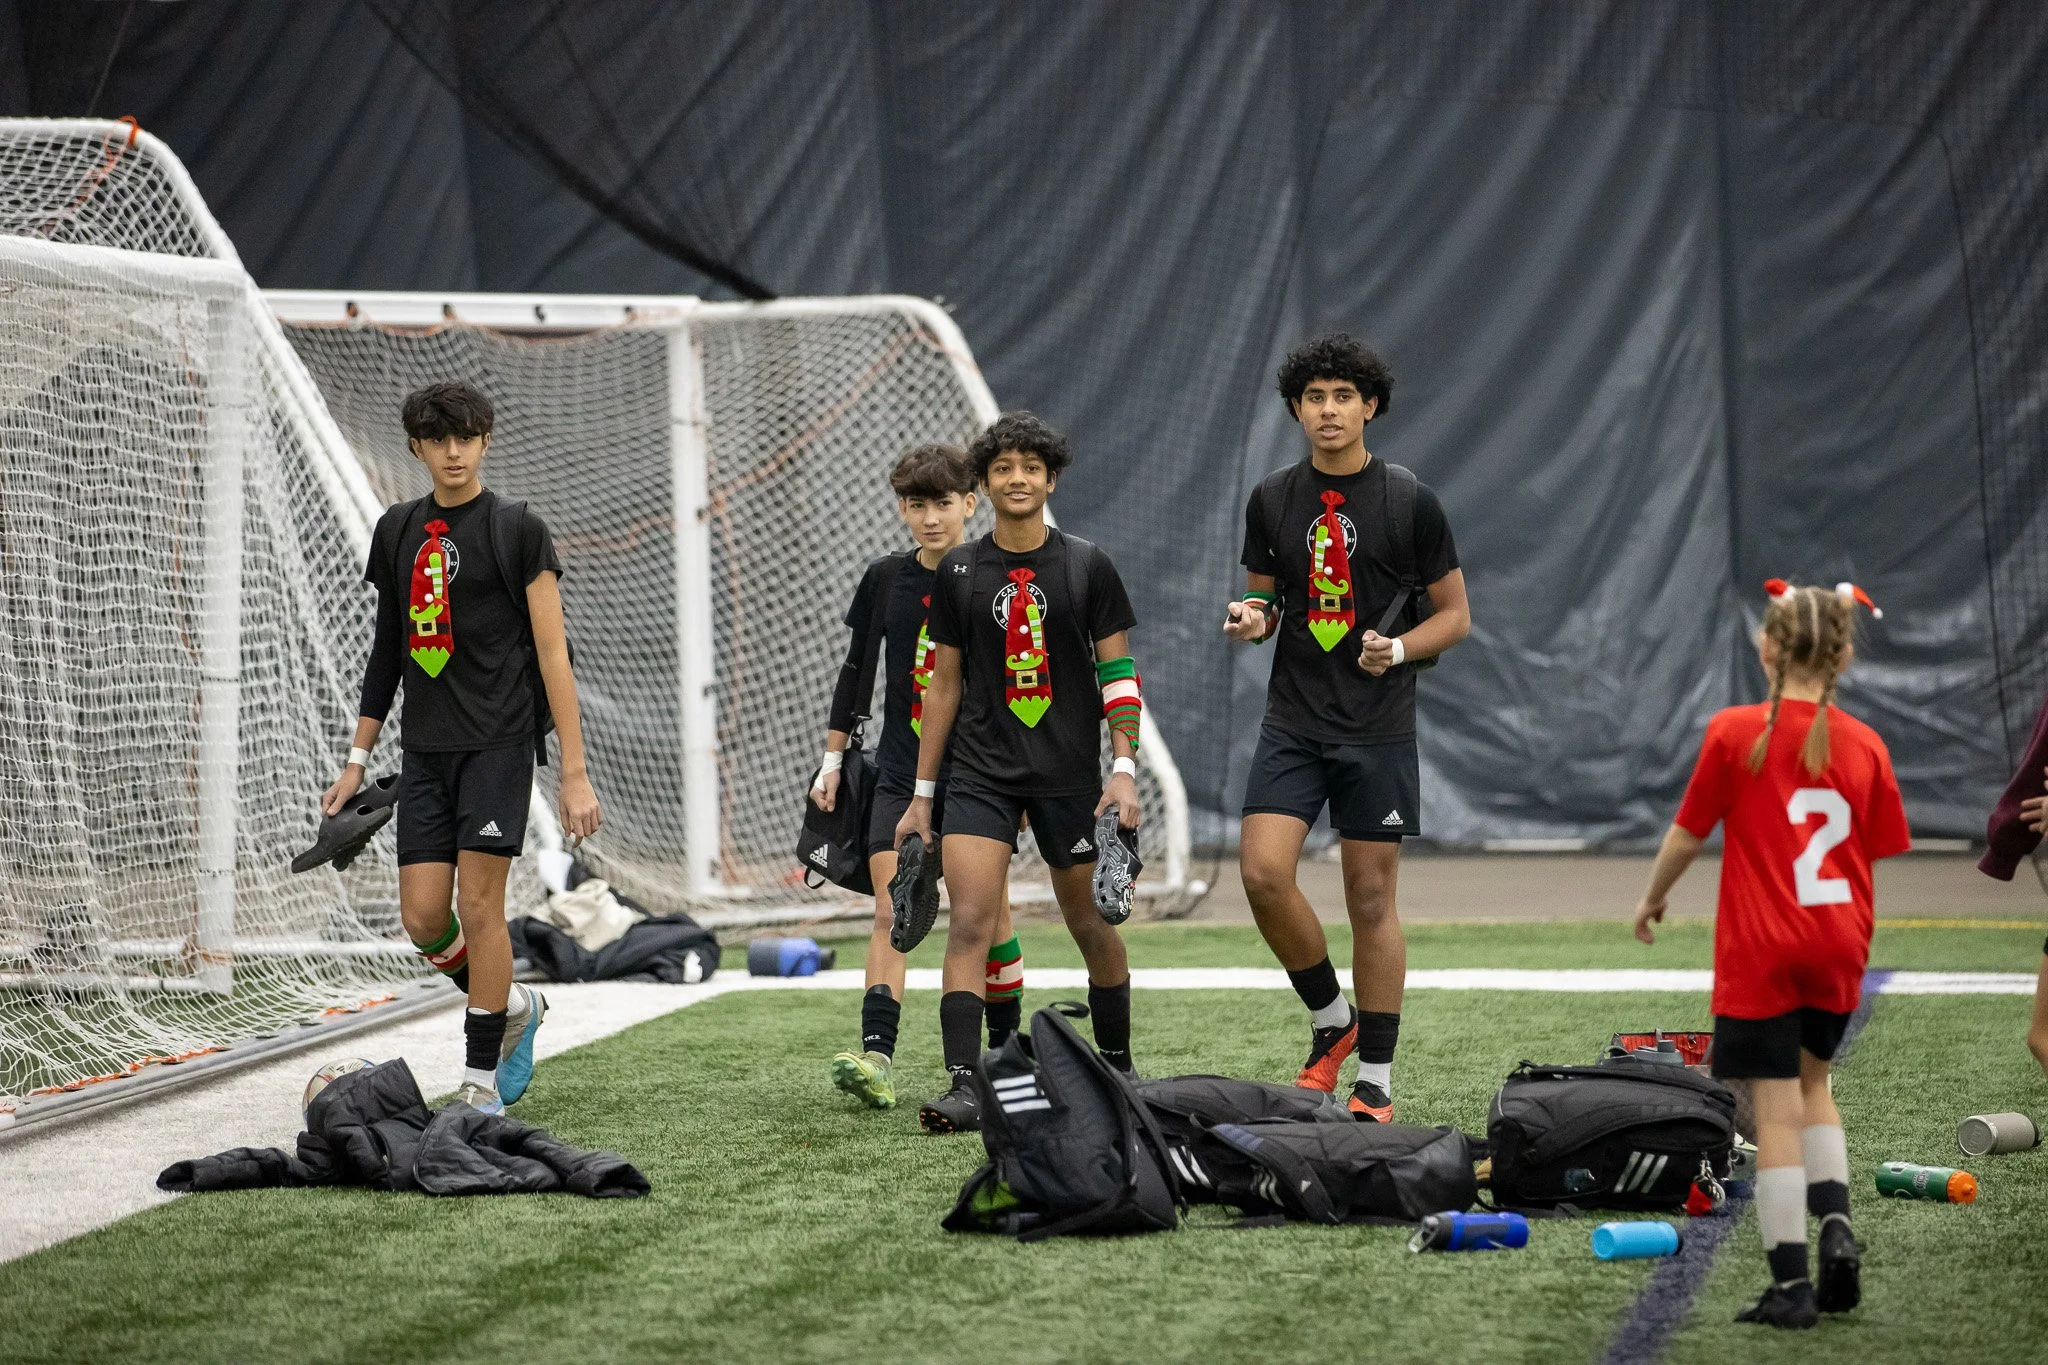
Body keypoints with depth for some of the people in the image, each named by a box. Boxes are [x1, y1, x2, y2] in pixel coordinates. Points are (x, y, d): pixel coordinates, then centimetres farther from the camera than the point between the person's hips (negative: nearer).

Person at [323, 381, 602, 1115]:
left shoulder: (518, 529, -3)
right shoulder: (397, 531, 12)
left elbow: (552, 653, -6)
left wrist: (574, 772, -11)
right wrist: (357, 760, 17)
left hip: (497, 743, -5)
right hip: (425, 747, 5)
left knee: (479, 903, -9)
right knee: (423, 916, -2)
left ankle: (482, 1080, 1)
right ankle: (512, 1005, 25)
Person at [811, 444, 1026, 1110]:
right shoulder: (885, 579, 5)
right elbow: (855, 669, 14)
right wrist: (833, 760, 12)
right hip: (902, 771, 2)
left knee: (988, 914, 5)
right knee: (890, 909, -11)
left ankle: (1006, 1046, 23)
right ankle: (876, 1058, -21)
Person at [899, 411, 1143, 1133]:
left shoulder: (1088, 566, 1)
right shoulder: (958, 571, 5)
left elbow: (1118, 672, 3)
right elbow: (945, 684, 10)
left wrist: (1124, 769, -8)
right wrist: (921, 795, 9)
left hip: (1070, 773, 0)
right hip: (980, 770, 0)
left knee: (1093, 927, 9)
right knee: (969, 921, -14)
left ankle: (1118, 1067, 29)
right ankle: (964, 1087, -19)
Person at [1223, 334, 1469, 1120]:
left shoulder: (1409, 503, -3)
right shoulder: (1271, 501, 6)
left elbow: (1454, 615, 2)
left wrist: (1397, 649, -16)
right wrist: (1253, 620, -7)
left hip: (1378, 729, -3)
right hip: (1292, 722, 3)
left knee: (1371, 898, 1)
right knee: (1263, 871, -13)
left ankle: (1375, 1079, 9)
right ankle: (1330, 1021, 9)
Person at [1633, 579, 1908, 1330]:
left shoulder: (1734, 734, -9)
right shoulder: (1863, 745, -1)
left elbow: (1687, 834, -2)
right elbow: (1879, 858, 5)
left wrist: (1652, 900, 16)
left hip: (1760, 953, -4)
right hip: (1838, 951, 4)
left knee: (1777, 1111, -1)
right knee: (1811, 1080, 24)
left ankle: (1792, 1283, -1)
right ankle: (1836, 1226, 6)